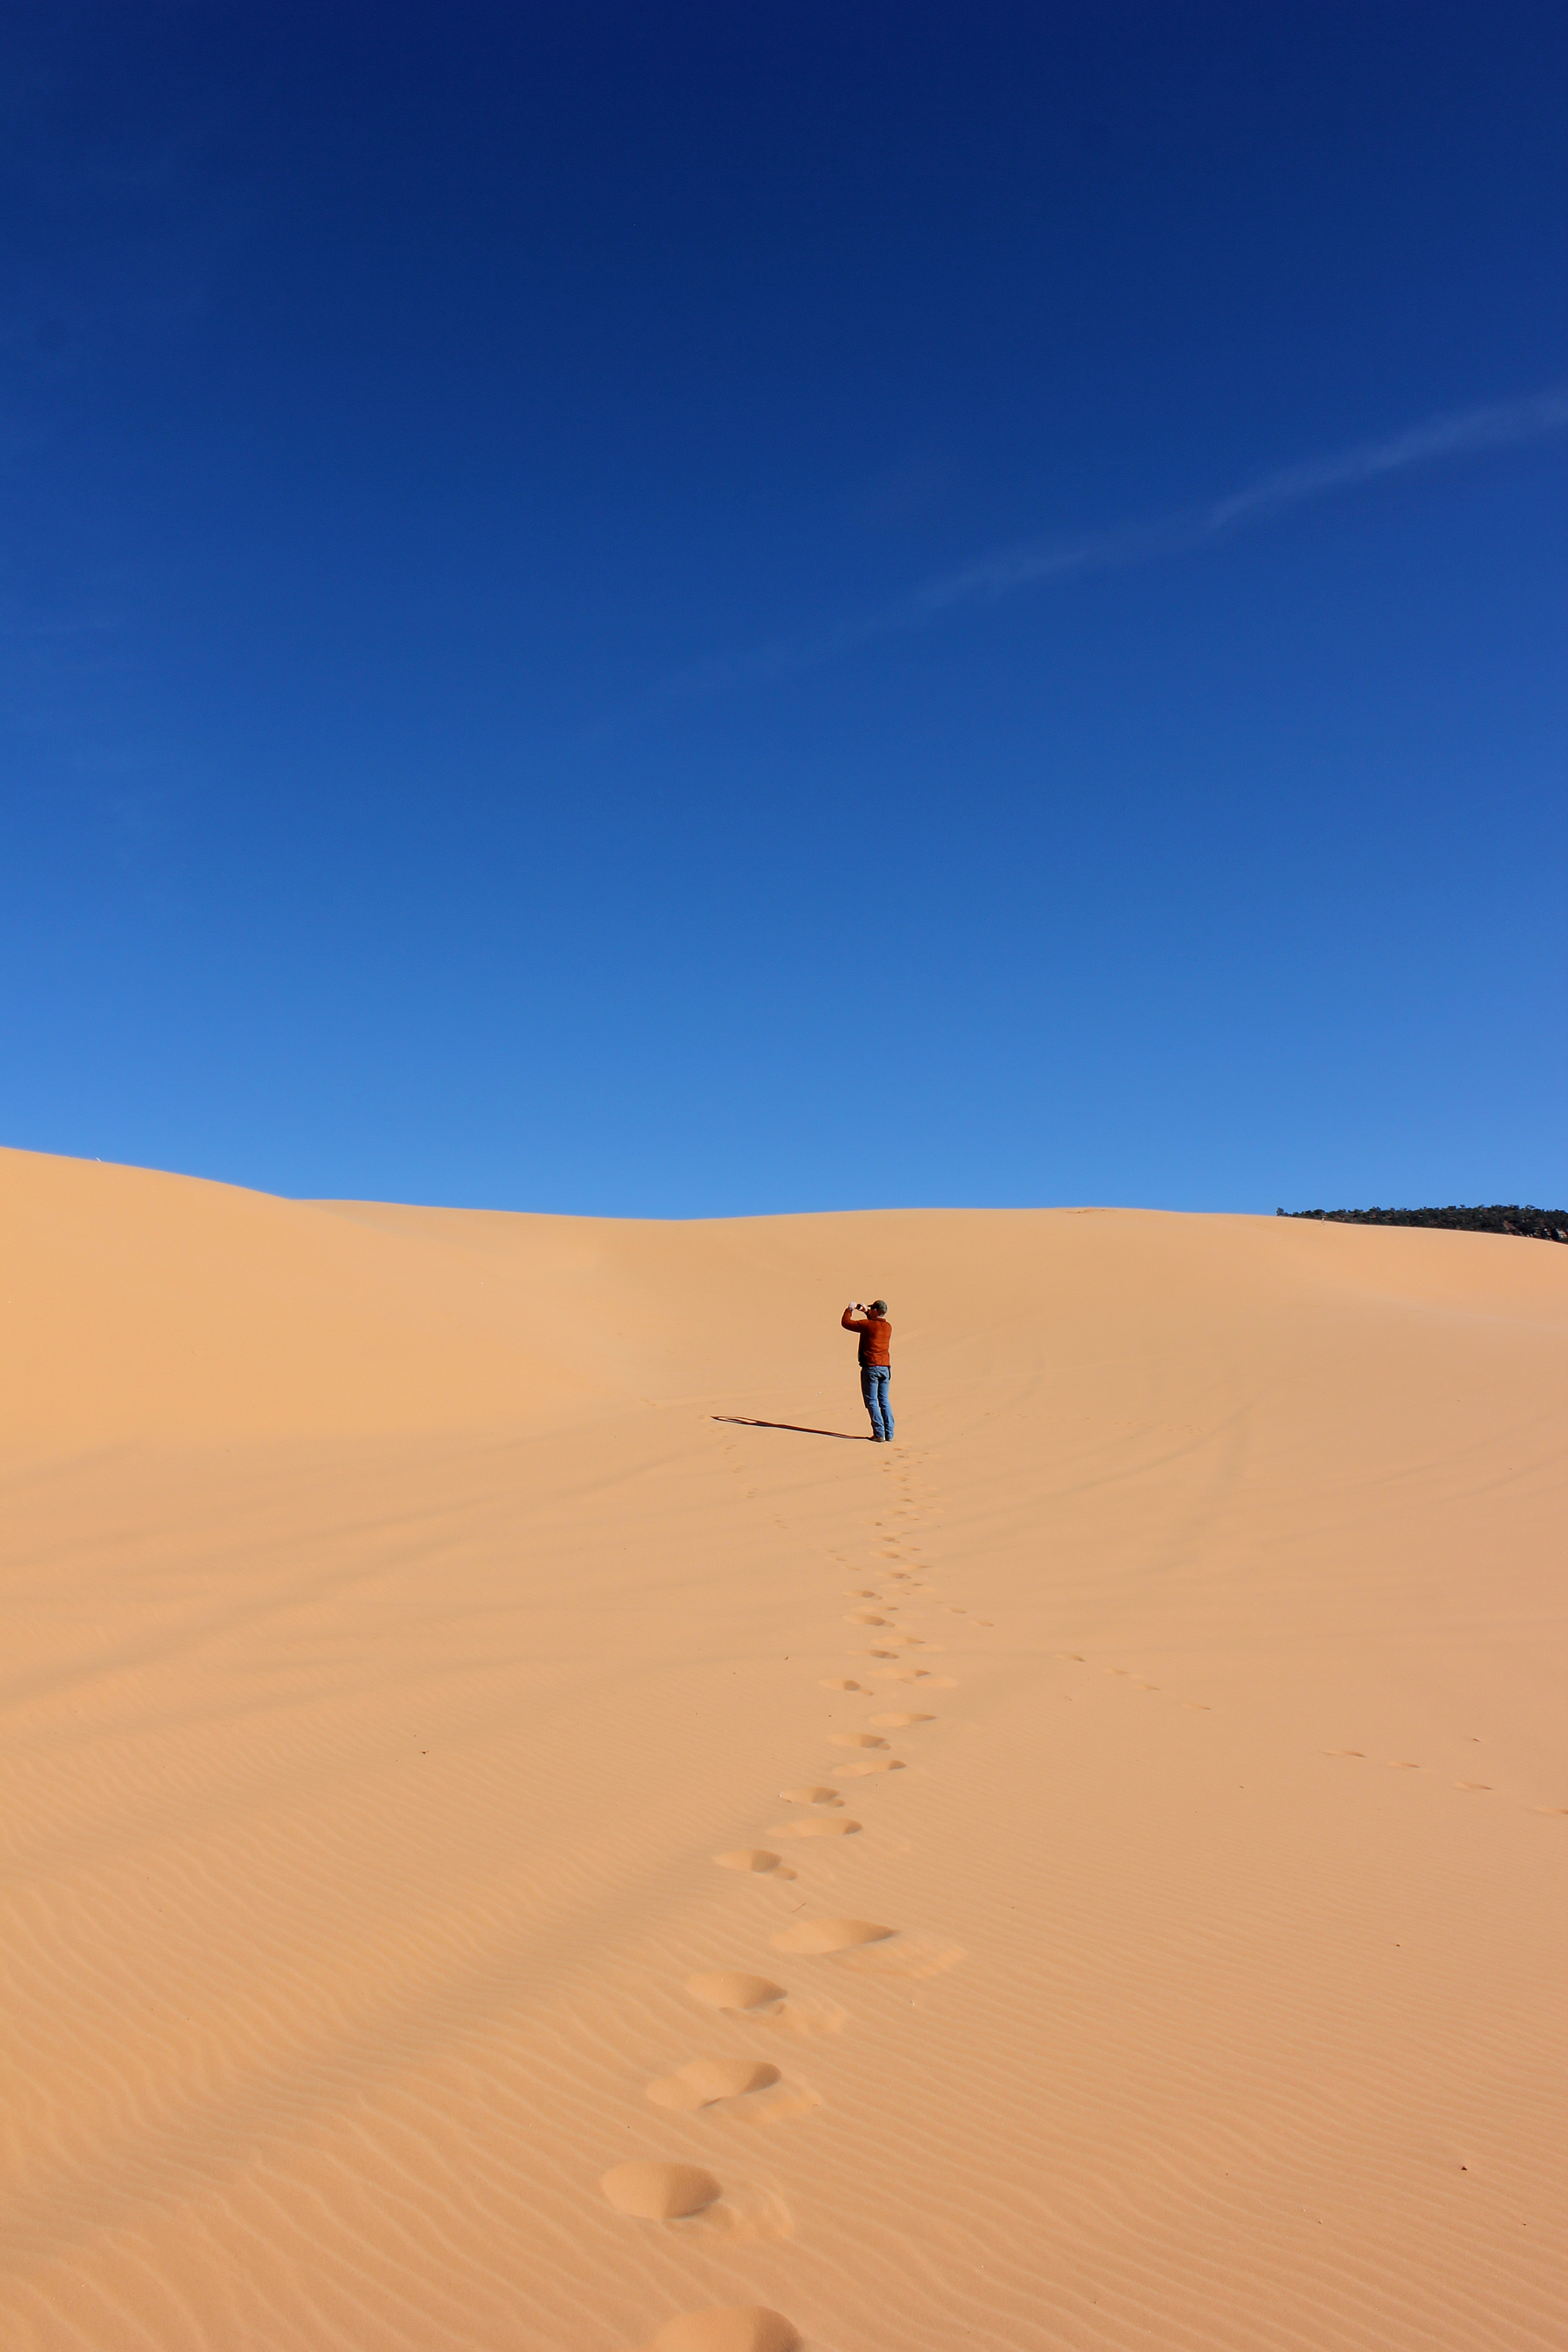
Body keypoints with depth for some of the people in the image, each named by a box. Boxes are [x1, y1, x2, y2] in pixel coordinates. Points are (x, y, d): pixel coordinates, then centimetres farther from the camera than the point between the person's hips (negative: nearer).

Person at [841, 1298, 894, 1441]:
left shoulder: (867, 1325, -11)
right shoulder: (888, 1327, 7)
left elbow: (846, 1323, -2)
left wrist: (850, 1309, 13)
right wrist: (866, 1313, 28)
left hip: (870, 1368, -6)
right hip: (885, 1367, 6)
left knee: (872, 1401, 0)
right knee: (884, 1400, 12)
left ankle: (879, 1434, -4)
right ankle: (889, 1434, 8)